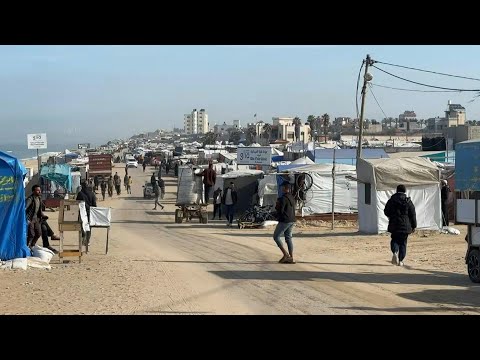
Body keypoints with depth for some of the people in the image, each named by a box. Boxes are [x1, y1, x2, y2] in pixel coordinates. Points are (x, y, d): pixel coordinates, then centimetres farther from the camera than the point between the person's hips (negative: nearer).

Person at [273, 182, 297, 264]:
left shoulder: (284, 198, -17)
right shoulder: (292, 197, 13)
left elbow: (280, 210, -20)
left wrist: (277, 205, 0)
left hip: (284, 221, -9)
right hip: (292, 220, 9)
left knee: (276, 236, 0)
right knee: (288, 238, 12)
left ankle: (285, 254, -8)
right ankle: (291, 258, 9)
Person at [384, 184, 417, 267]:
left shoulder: (391, 200, 1)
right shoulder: (408, 201, -3)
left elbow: (386, 212, 8)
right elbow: (412, 214, -1)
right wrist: (414, 226, 6)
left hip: (394, 225, 1)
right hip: (405, 225, -1)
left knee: (394, 240, 13)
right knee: (403, 242, 8)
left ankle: (395, 252, -17)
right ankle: (400, 261, 6)